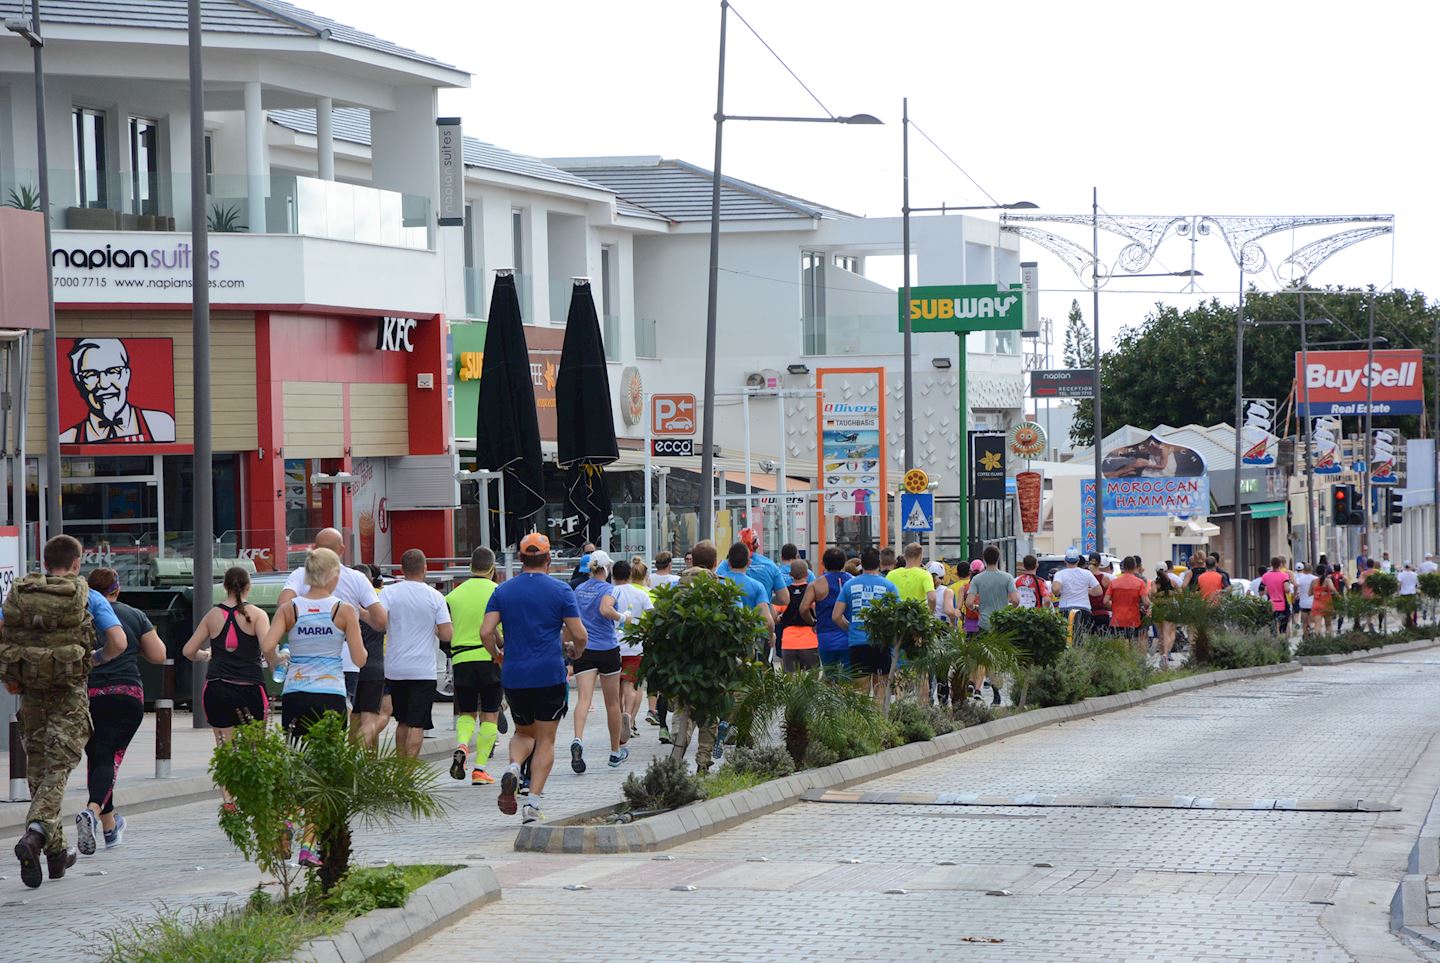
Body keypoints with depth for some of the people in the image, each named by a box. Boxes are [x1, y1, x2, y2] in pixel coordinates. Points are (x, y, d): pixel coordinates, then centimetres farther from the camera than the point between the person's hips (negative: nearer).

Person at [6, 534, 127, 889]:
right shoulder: (88, 598, -2)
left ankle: (56, 852, 20)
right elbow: (118, 642, -10)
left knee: (38, 767, 15)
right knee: (57, 770, -3)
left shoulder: (18, 594, 7)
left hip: (31, 692, 3)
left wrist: (9, 679, 10)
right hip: (69, 693, -3)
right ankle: (35, 833, -28)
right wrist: (96, 658, 9)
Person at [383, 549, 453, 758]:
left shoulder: (390, 593, -2)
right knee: (417, 724, -3)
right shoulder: (435, 597, -4)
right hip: (423, 670, -2)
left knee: (402, 721, 18)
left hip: (394, 668, 2)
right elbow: (447, 635, -8)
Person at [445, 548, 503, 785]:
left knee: (466, 712, 15)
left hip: (462, 660, 2)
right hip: (491, 658, -2)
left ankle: (461, 744, -15)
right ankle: (479, 769, -1)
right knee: (489, 715, 6)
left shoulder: (454, 594, 5)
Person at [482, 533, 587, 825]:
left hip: (514, 676, 2)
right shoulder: (560, 590, -2)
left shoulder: (503, 591, 4)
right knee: (546, 740, 5)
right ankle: (533, 801, -6)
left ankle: (513, 768, -11)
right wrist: (576, 651, 19)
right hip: (550, 675, -2)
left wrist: (497, 655, 15)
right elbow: (579, 634, -3)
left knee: (524, 732, 20)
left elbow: (486, 631, -4)